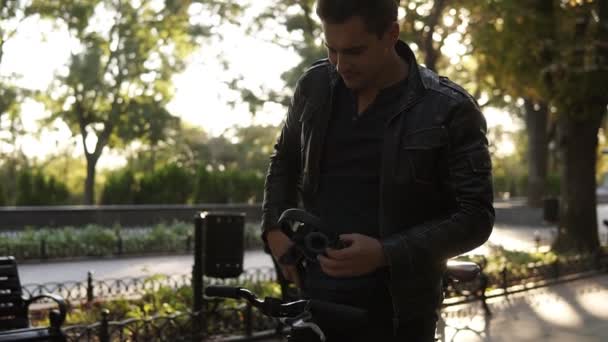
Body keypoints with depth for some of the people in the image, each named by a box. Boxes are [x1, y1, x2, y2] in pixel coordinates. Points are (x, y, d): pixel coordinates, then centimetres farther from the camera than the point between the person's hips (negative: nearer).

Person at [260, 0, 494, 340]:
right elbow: (285, 160, 21)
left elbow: (475, 217, -9)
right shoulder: (315, 86, 4)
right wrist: (274, 227, 3)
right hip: (314, 299, 4)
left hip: (396, 311, -3)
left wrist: (384, 254, -20)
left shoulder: (449, 111, -9)